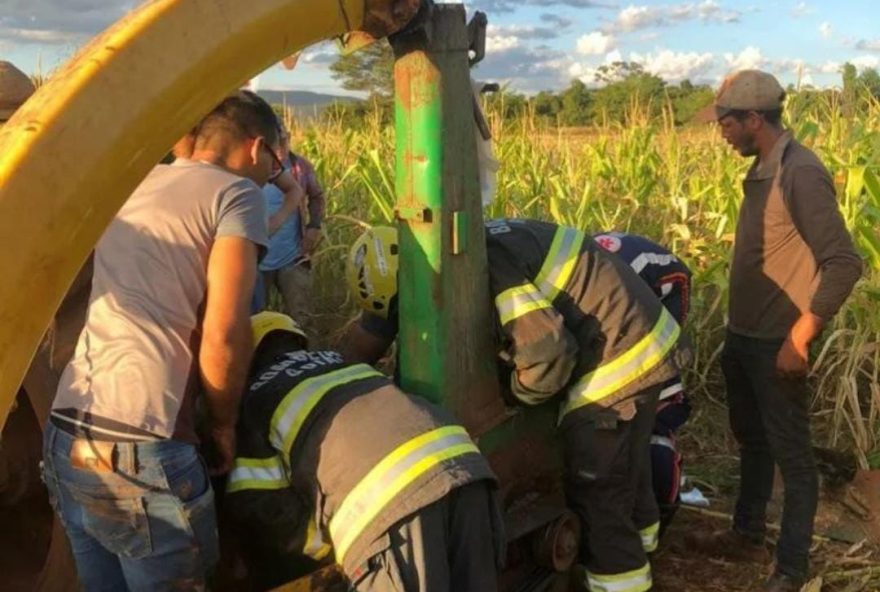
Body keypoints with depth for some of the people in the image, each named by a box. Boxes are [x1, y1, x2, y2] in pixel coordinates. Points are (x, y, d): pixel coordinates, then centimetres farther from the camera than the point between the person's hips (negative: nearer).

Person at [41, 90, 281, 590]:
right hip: (140, 448, -7)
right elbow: (222, 334, -12)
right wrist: (224, 425, 4)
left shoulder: (135, 185, 20)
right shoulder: (236, 193, -2)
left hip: (66, 435, 8)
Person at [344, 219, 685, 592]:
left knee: (595, 482, 4)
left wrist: (514, 392, -8)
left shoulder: (482, 267, -24)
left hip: (619, 357, -10)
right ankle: (638, 531, 48)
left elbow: (547, 351, -27)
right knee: (625, 456, 28)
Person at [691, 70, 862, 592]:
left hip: (777, 347, -9)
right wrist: (738, 332, 17)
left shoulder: (801, 174, -20)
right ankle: (749, 532, 41)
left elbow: (844, 265, -24)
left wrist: (799, 339, -21)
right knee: (752, 440, 23)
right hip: (744, 338, 9)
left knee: (792, 456, 5)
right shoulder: (762, 169, 6)